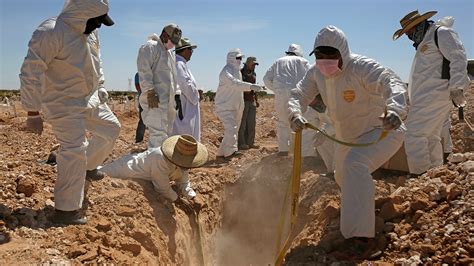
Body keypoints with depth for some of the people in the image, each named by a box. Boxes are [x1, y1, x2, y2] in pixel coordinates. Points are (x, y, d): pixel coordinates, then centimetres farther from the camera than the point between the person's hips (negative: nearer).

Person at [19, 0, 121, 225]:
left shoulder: (91, 32, 2)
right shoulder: (50, 32, -25)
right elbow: (31, 75, -25)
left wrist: (100, 87, 14)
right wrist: (33, 112, -24)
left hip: (89, 99, 9)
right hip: (64, 104, -9)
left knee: (111, 128, 19)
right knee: (74, 151, -10)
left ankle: (88, 165, 39)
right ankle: (65, 210, 2)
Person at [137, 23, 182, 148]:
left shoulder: (170, 53, 25)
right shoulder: (150, 46, -5)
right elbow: (144, 71, -16)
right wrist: (150, 92, -22)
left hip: (168, 99, 10)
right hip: (155, 99, -10)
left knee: (166, 132, 13)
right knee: (158, 133, -15)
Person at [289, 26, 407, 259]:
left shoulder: (362, 67, -29)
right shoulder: (316, 73, -9)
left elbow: (393, 83, -43)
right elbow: (297, 95, -11)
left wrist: (395, 110, -64)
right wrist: (295, 115, -34)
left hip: (382, 130, -8)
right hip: (348, 137, 8)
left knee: (355, 164, -36)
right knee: (343, 177, 27)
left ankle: (362, 239, -34)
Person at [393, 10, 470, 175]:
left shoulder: (441, 32, -4)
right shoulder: (425, 40, 25)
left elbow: (458, 58, -14)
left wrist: (456, 87, -22)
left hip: (434, 95, -10)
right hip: (426, 98, 10)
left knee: (414, 135, -16)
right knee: (430, 137, 9)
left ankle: (420, 175, -14)